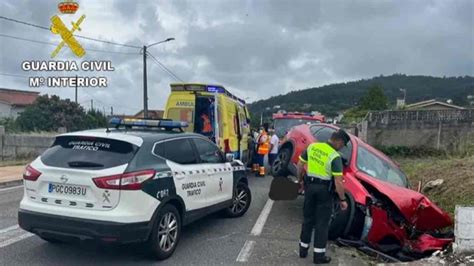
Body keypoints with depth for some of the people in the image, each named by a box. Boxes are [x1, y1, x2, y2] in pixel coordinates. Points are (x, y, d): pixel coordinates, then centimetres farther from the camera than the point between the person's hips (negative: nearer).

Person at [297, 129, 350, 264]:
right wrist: (342, 199, -9)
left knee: (308, 219, 17)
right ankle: (319, 255, 13)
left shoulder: (312, 146, 0)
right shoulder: (335, 156, -17)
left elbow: (300, 164, 8)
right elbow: (338, 182, -19)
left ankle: (303, 249, 26)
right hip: (324, 189, -5)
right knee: (322, 222, 6)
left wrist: (300, 180, 20)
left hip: (310, 186, 5)